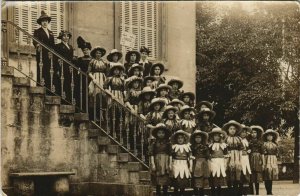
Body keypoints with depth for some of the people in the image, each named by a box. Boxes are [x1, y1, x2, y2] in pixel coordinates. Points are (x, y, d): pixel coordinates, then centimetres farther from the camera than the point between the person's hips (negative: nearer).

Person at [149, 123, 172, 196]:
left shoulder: (168, 143, 4)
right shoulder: (154, 144, 2)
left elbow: (170, 154, 5)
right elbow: (151, 154, 0)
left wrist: (170, 164, 0)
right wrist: (153, 164, -6)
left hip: (165, 164, 0)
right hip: (157, 163, 0)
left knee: (166, 179, 2)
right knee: (158, 180, 3)